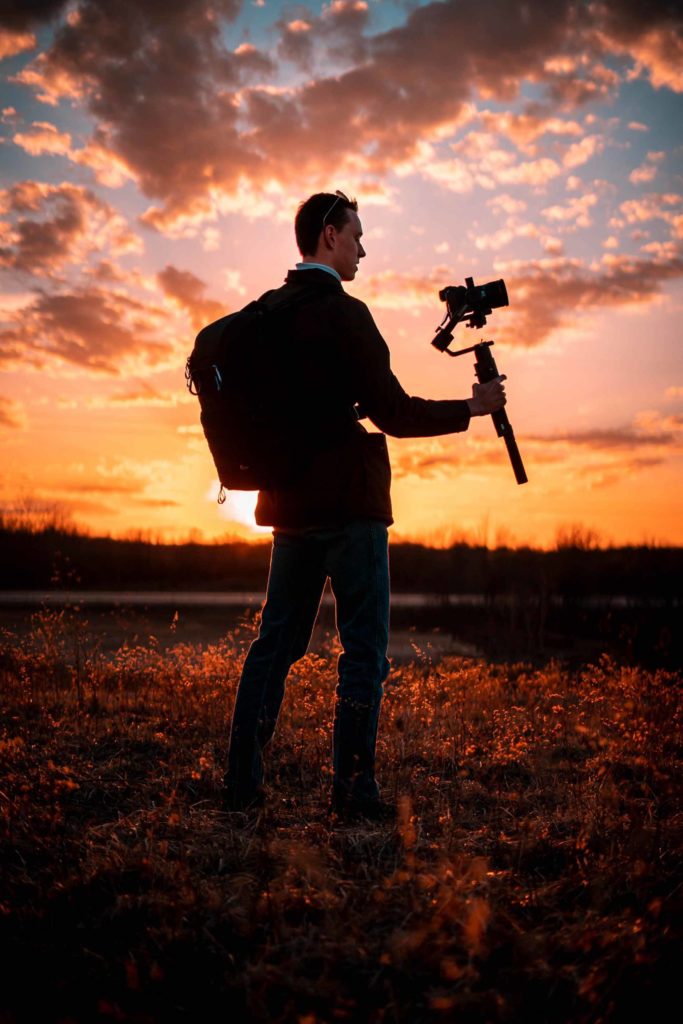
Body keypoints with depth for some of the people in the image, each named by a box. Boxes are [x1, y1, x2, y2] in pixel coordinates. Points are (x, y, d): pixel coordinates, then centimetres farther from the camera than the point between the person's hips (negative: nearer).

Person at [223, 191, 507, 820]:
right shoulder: (343, 313, -12)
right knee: (364, 650, 0)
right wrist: (471, 408, -3)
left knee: (277, 641, 12)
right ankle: (353, 791, 2)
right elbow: (392, 412, -15)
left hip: (290, 503, 8)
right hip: (347, 505, -8)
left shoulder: (267, 312, 11)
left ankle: (242, 782, 14)